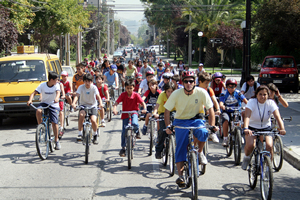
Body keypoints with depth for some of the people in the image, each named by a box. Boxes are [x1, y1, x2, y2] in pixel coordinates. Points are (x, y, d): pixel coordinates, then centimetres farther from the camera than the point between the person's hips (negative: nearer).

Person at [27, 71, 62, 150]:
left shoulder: (56, 85, -6)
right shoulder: (42, 85, -7)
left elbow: (58, 92, -23)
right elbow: (34, 93, -12)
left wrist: (57, 98, -47)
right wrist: (30, 100, -31)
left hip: (53, 105, 0)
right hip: (44, 103, 0)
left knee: (54, 122, -8)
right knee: (38, 111, -33)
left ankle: (56, 140, 4)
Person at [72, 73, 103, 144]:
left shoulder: (94, 87, -10)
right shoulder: (81, 87, -9)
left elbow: (98, 96, -24)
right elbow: (77, 95, -23)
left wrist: (100, 104, -44)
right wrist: (73, 103, -43)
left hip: (92, 106, 0)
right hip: (83, 105, 0)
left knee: (93, 120, -21)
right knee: (81, 115, -33)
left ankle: (95, 135, 10)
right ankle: (80, 134, -22)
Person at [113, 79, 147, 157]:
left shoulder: (136, 95, -12)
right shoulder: (123, 95, -10)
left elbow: (143, 102, -17)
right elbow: (116, 103, -16)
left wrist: (144, 109, -37)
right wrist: (114, 109, -35)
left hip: (134, 112, -1)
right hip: (125, 114, 1)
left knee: (134, 123, -33)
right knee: (124, 131, -2)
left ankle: (137, 131, 5)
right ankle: (123, 148, 11)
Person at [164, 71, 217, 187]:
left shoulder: (201, 92, -14)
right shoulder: (176, 94, -14)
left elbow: (210, 109, -8)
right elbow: (167, 111, -7)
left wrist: (212, 125, -19)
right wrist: (168, 126, -18)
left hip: (196, 119, 0)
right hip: (180, 121, 0)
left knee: (203, 132, -33)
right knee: (180, 148, -9)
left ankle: (200, 152, -5)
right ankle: (180, 175, -1)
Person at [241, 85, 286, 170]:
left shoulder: (271, 103, -13)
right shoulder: (252, 102, -18)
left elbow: (278, 117, -24)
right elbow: (247, 116, -32)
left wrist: (282, 129, -42)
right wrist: (245, 128, -51)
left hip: (266, 128, 1)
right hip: (252, 128, -1)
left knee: (269, 146, -23)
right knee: (250, 145, -27)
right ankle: (246, 158, 7)